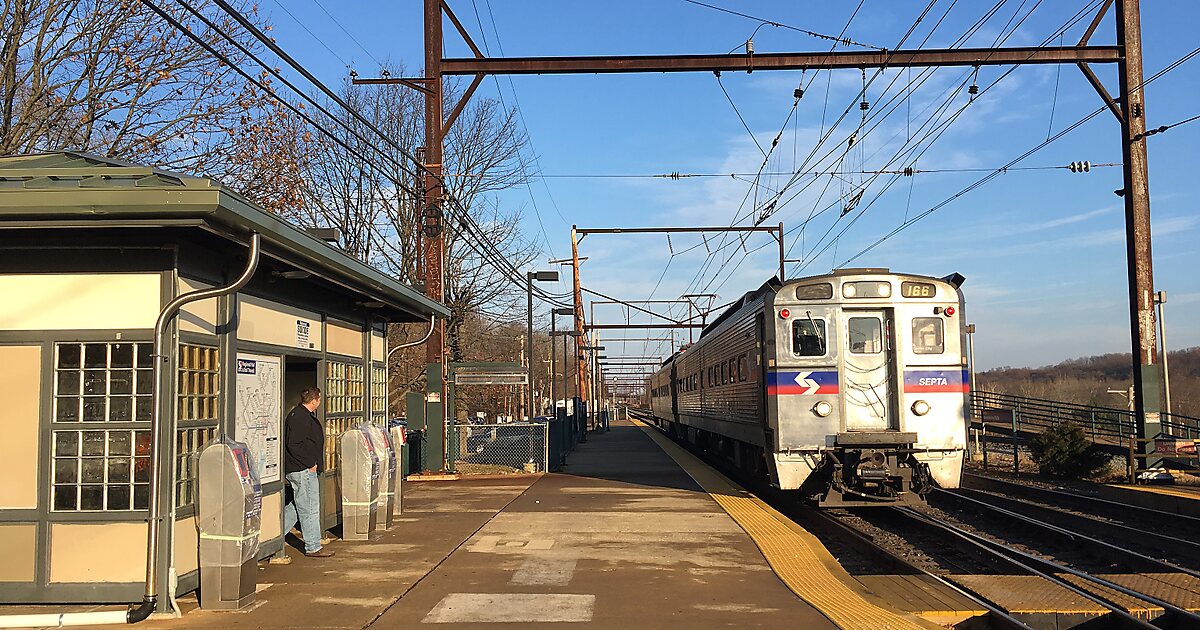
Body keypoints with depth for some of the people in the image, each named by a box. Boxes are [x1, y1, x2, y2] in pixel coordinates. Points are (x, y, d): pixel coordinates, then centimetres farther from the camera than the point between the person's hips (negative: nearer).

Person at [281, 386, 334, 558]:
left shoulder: (300, 414, 16)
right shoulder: (300, 417, -17)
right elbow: (294, 445, -24)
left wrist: (312, 463, 18)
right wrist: (310, 463, -18)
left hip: (304, 469, 11)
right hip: (303, 470, -11)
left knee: (296, 506, 17)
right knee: (309, 509, -3)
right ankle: (313, 548, 5)